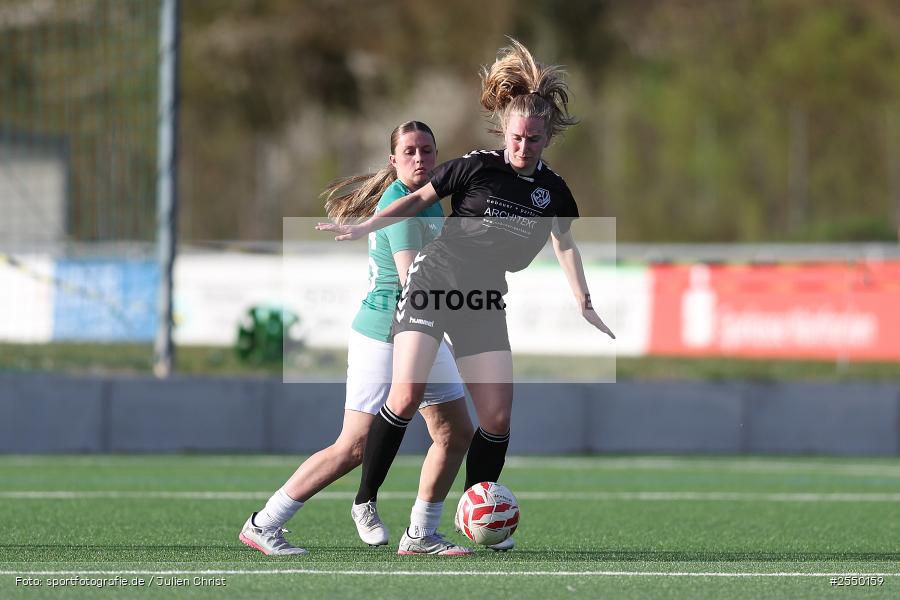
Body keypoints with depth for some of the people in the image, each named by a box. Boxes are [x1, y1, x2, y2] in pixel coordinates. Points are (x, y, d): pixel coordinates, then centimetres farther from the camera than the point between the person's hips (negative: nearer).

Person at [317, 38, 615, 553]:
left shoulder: (553, 191, 4)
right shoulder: (477, 167, -7)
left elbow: (565, 244, 20)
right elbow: (420, 199, 3)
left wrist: (585, 306, 16)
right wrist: (365, 227, -4)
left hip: (485, 303, 4)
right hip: (434, 281, -4)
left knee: (498, 415, -5)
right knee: (407, 396, -18)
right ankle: (364, 501, -7)